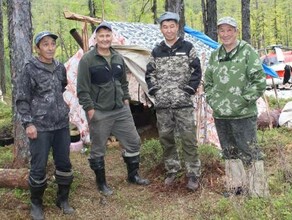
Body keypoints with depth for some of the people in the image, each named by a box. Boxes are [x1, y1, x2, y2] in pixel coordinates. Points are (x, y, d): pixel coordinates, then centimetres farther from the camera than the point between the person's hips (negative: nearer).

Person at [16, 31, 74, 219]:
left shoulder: (60, 68, 6)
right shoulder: (30, 69, -10)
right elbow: (22, 100, -8)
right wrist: (28, 123, -13)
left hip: (62, 124, 5)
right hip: (40, 126, -5)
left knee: (64, 163, 11)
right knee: (39, 166, 0)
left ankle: (63, 200, 29)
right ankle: (36, 204, 22)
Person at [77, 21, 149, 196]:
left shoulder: (118, 58, 9)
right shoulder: (87, 60, -10)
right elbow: (82, 89, -11)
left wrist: (126, 99, 13)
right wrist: (89, 108, -14)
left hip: (121, 110, 6)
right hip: (99, 113, -6)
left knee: (133, 141, 11)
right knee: (98, 149, 5)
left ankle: (133, 175, 30)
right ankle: (101, 183, 22)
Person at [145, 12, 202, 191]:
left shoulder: (187, 48, 1)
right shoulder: (156, 51, 10)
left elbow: (196, 72, -2)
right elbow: (150, 74, 15)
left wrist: (188, 91, -9)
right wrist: (154, 91, 2)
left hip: (183, 103, -3)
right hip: (162, 104, 4)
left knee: (188, 139, -3)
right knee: (166, 138, 10)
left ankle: (193, 174, 8)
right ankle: (172, 170, 25)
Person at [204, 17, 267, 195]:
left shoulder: (247, 51, -6)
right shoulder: (215, 55, 11)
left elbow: (259, 81, -10)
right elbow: (208, 82, 18)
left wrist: (243, 101, -13)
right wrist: (213, 101, 4)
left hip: (243, 115, -6)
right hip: (220, 115, 6)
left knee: (249, 151, -2)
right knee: (229, 153, 15)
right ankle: (236, 186, 29)